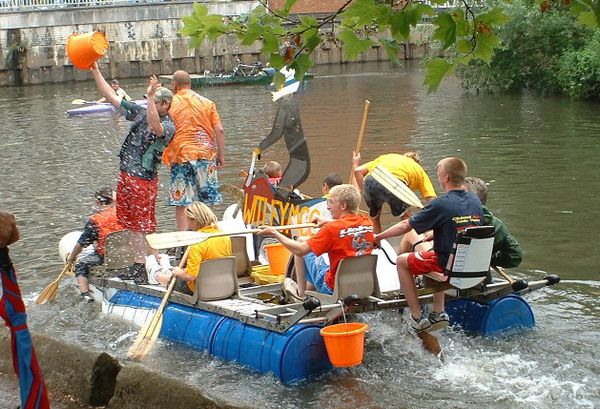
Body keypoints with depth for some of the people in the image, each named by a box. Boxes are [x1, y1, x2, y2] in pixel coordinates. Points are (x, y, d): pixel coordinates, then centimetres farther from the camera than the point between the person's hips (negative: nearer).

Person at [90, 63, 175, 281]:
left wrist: (150, 96, -47)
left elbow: (155, 126, -38)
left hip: (144, 179, -8)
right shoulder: (141, 113, 8)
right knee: (131, 224, 13)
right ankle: (139, 262, 22)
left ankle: (145, 265, 4)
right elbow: (112, 97, 12)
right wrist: (95, 71, 7)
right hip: (126, 174, 8)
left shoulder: (168, 126, -13)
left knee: (143, 225, -2)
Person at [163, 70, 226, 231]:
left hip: (180, 156, -2)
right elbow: (219, 130, 2)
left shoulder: (170, 104, 1)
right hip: (205, 154, 2)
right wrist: (221, 155, 7)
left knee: (181, 202, 2)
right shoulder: (207, 103, 7)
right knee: (206, 201, 10)